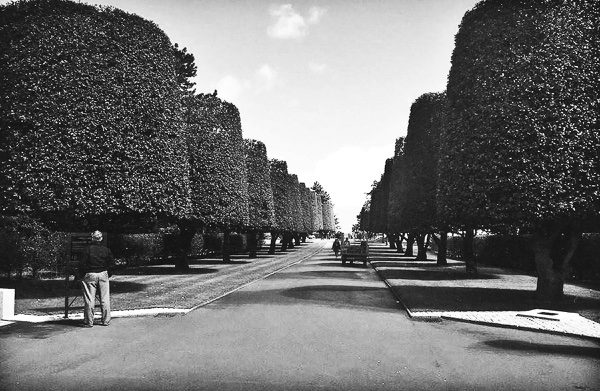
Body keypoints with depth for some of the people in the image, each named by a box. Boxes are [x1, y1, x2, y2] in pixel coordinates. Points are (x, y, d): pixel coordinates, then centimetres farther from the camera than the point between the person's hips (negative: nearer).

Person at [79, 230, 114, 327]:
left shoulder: (88, 249, -8)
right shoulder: (106, 249, 1)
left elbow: (83, 264, -8)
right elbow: (111, 263, 5)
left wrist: (82, 275, 3)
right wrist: (109, 273, 16)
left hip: (90, 275, -2)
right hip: (103, 274, 2)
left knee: (89, 299, 2)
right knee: (105, 299, 7)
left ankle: (89, 322, 5)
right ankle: (106, 320, 12)